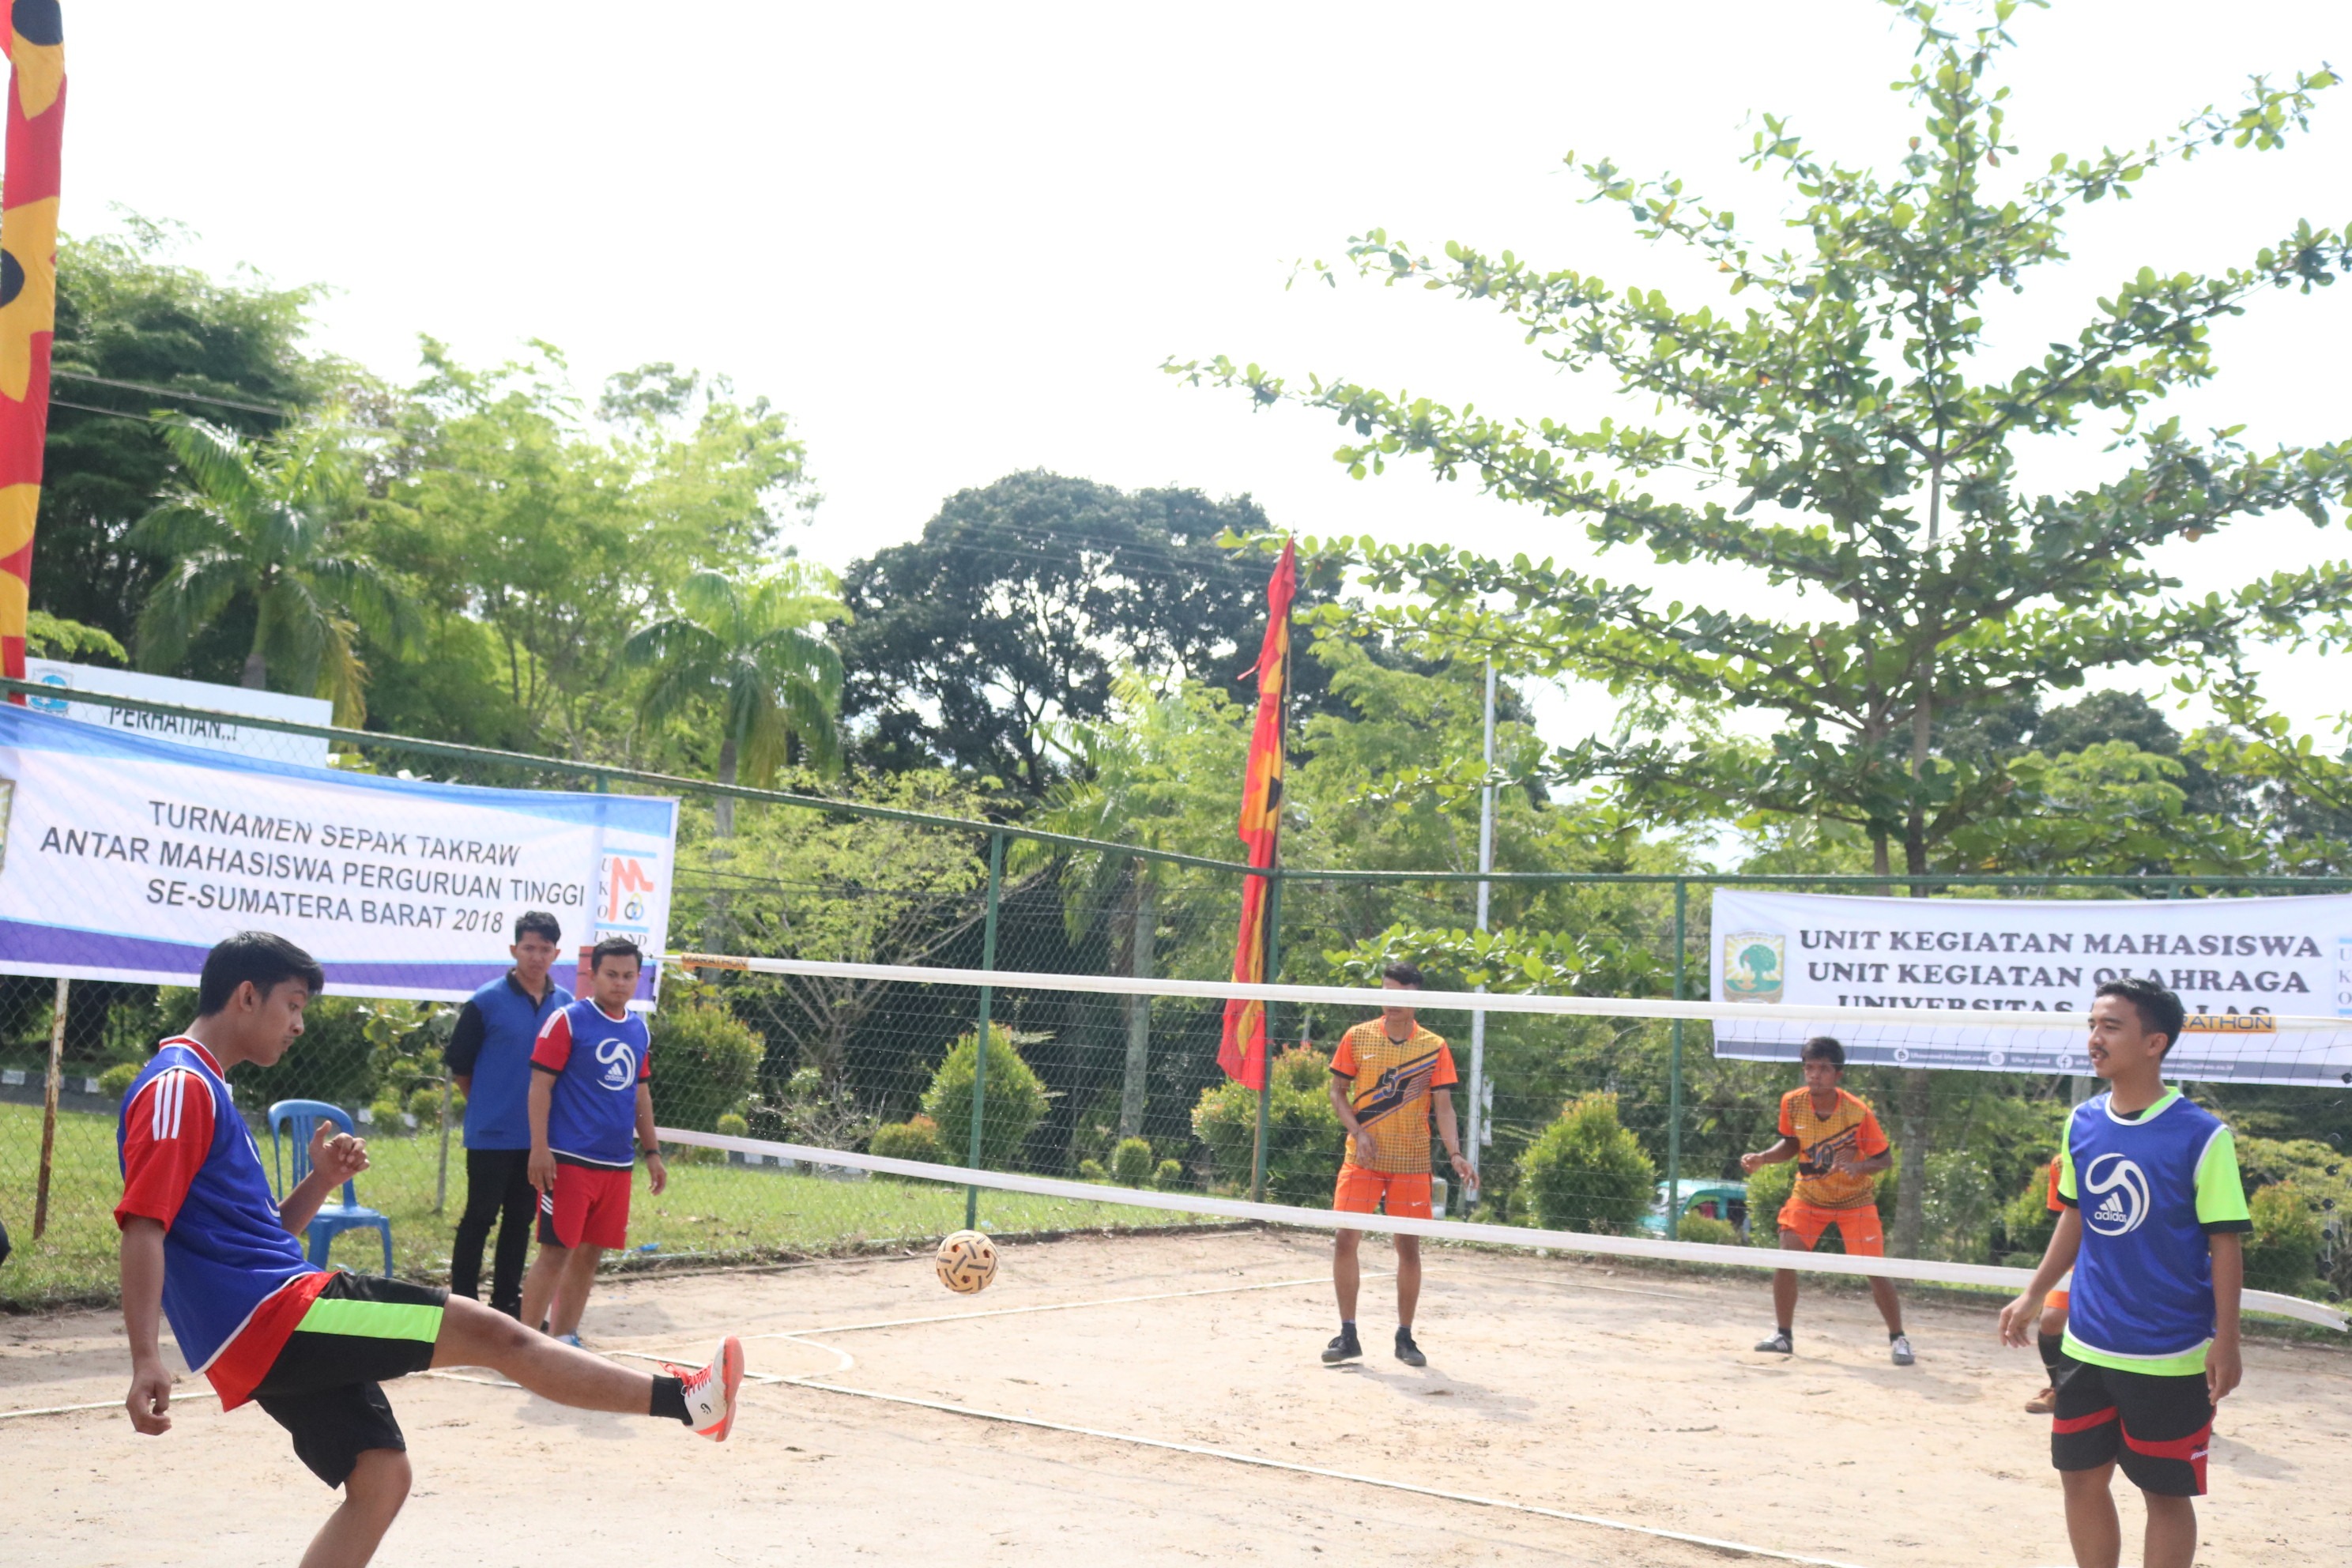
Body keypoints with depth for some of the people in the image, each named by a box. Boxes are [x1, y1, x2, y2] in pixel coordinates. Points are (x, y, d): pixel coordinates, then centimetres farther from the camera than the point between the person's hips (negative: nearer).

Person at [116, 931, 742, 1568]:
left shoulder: (208, 1089, 21)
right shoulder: (179, 1085, -9)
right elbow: (142, 1226, -20)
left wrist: (320, 1181, 8)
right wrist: (145, 1359, -27)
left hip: (263, 1343, 10)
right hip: (273, 1309, -10)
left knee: (381, 1476, 10)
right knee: (490, 1332, -11)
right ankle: (685, 1396, -7)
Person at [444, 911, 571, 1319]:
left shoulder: (567, 1005, 4)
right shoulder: (486, 1002, -8)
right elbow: (458, 1063, -1)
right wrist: (489, 1104, 5)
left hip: (540, 1136, 4)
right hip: (491, 1134, -4)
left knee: (521, 1220, 12)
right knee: (479, 1219, 2)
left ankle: (507, 1302, 22)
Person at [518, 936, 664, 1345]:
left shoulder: (639, 1030, 13)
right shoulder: (567, 1020, -5)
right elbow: (541, 1085, -8)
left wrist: (651, 1151, 19)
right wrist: (539, 1148, -15)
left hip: (618, 1163, 6)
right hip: (570, 1158, -6)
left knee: (590, 1253, 9)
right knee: (556, 1250, -6)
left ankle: (564, 1338, 19)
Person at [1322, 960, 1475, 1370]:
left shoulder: (1434, 1047, 0)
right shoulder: (1358, 1037, 1)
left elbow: (1443, 1107, -1)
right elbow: (1338, 1092, 6)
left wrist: (1455, 1154, -16)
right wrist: (1358, 1132, -10)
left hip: (1411, 1163, 0)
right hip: (1362, 1159, 0)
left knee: (1409, 1247, 3)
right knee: (1345, 1240, -6)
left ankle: (1405, 1337, 18)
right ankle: (1347, 1335, 7)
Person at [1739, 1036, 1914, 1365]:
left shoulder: (1858, 1112, -24)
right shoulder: (1792, 1103, -14)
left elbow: (1885, 1158, -16)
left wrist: (1857, 1167, -35)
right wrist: (1762, 1158, -12)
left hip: (1854, 1199, -3)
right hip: (1808, 1195, 3)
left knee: (1874, 1270, -6)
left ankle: (1898, 1339, 16)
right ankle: (1784, 1336, 4)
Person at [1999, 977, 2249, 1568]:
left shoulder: (2202, 1136, -13)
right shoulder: (2082, 1124, 2)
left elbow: (2226, 1243, -10)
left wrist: (2226, 1342, -13)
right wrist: (2034, 1295, 12)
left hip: (2171, 1357, -5)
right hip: (2086, 1346, 5)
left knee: (2166, 1494, 6)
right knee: (2082, 1479, 11)